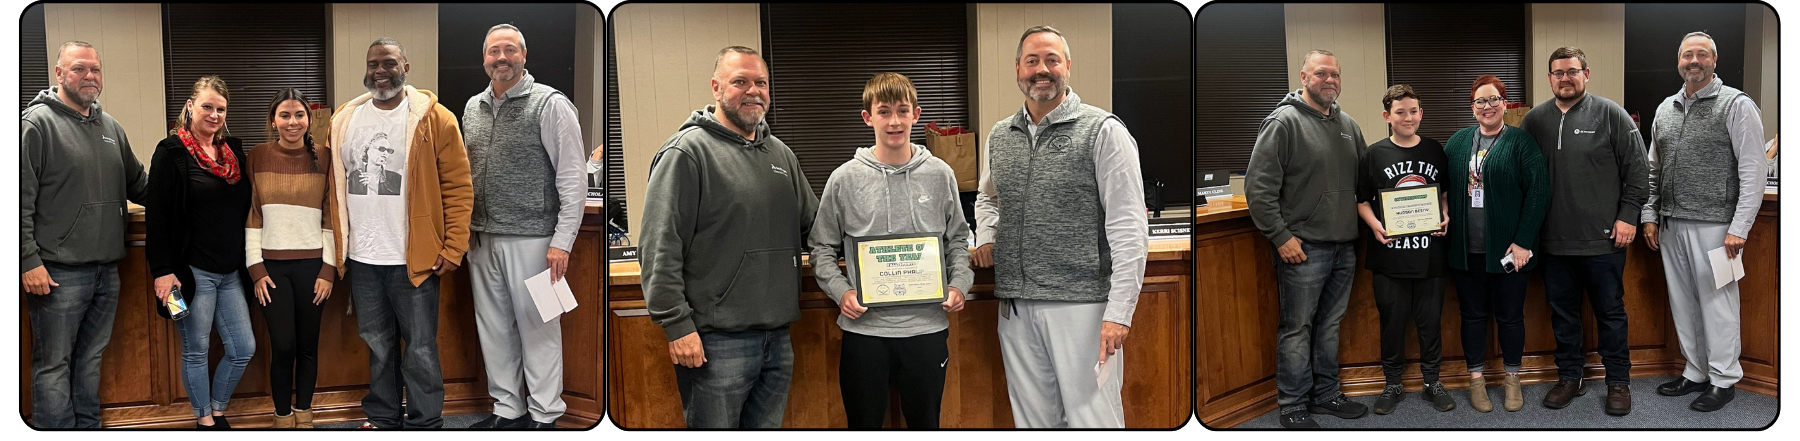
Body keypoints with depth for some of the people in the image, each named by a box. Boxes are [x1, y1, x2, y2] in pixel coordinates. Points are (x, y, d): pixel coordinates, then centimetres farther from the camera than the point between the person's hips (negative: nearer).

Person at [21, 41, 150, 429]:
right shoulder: (37, 122, -8)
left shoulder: (110, 127, 12)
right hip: (57, 272, -7)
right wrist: (29, 260, -17)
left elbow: (139, 186, 22)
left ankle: (89, 429, 26)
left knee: (91, 359, 16)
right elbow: (21, 200, -13)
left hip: (106, 269, 7)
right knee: (54, 366, 1)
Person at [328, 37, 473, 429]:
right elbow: (334, 188, 13)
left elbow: (458, 187, -6)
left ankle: (426, 425, 14)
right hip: (361, 258, 4)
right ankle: (382, 419, 29)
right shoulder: (344, 120, 9)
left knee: (420, 349, 3)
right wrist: (333, 249, 7)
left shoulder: (433, 118, -6)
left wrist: (454, 248, -12)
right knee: (378, 344, 16)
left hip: (414, 259, -4)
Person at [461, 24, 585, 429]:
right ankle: (507, 409, 24)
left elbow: (573, 179, -10)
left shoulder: (550, 105, -8)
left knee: (537, 329, 0)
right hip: (482, 239, 6)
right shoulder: (473, 108, 12)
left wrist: (562, 242, -15)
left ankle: (544, 416, 10)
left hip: (530, 239, -6)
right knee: (494, 329, 12)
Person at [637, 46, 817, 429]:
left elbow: (817, 225, 21)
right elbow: (659, 250, -12)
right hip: (717, 340, -7)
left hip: (778, 337, 7)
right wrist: (678, 325, -17)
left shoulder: (781, 154, 15)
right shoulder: (687, 152, -7)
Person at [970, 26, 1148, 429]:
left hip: (1080, 303, -5)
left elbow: (1128, 229, -9)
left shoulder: (1103, 131, -5)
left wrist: (1119, 313, -16)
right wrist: (986, 238, 11)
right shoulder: (999, 137, 13)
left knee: (1093, 420, -4)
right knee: (1033, 421, 11)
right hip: (1016, 307, 5)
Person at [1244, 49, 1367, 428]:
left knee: (1330, 326, 15)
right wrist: (1281, 237, -15)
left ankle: (1325, 394, 27)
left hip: (1344, 247, 7)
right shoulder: (1283, 122, -10)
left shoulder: (1348, 125, 12)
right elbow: (1258, 187, -14)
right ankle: (1293, 406, 9)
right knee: (1297, 329, 0)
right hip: (1303, 248, -6)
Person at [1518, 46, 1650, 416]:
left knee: (1610, 312, 6)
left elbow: (1637, 169, -3)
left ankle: (1618, 381, 18)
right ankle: (1569, 377, 25)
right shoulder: (1535, 120, 7)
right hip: (1554, 240, 3)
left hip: (1603, 238, -3)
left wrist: (1628, 216, -8)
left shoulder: (1610, 114, -3)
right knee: (1562, 312, 12)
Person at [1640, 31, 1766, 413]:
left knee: (1716, 303, -1)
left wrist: (1739, 229, -15)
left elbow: (1753, 173, -10)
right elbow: (1653, 169, 18)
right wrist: (1650, 217, 10)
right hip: (1671, 225, 6)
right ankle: (1695, 373, 23)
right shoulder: (1666, 109, 13)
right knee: (1683, 304, 12)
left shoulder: (1736, 105, -6)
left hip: (1713, 225, -6)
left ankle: (1723, 380, 10)